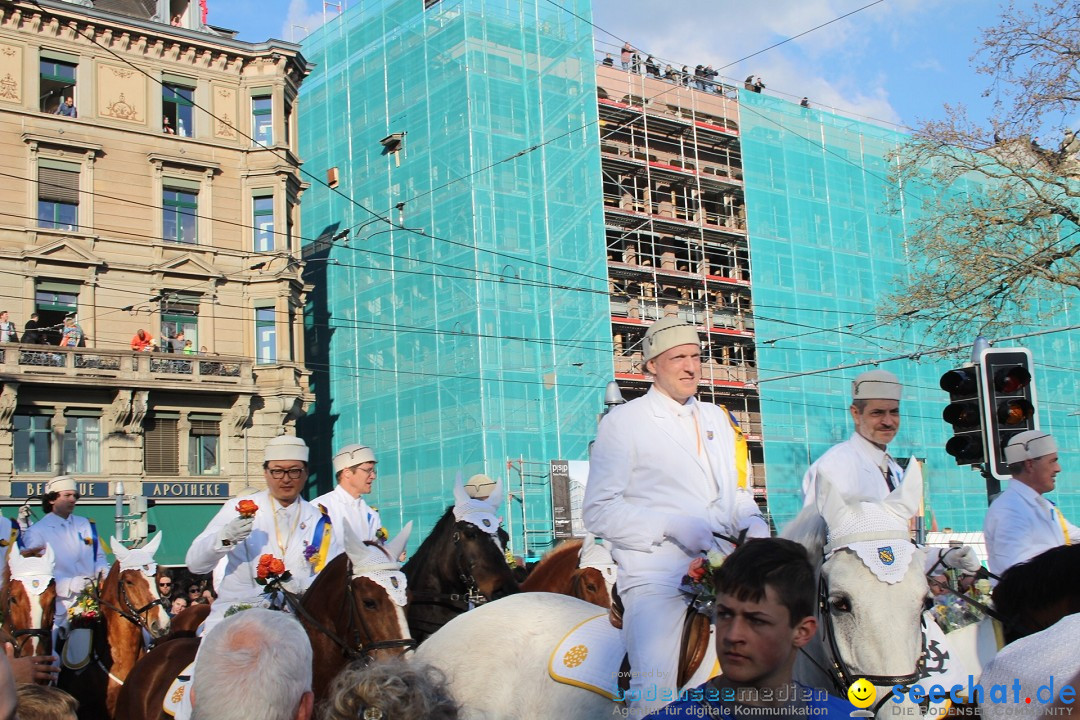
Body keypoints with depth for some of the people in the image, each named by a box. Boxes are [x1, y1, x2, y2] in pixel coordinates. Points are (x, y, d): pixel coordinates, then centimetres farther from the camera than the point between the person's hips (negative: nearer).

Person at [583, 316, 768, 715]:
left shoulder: (719, 420, 19)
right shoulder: (622, 422, 1)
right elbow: (598, 511, -6)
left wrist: (754, 524, 3)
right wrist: (672, 525, -15)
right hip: (657, 574, -5)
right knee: (655, 697, -17)